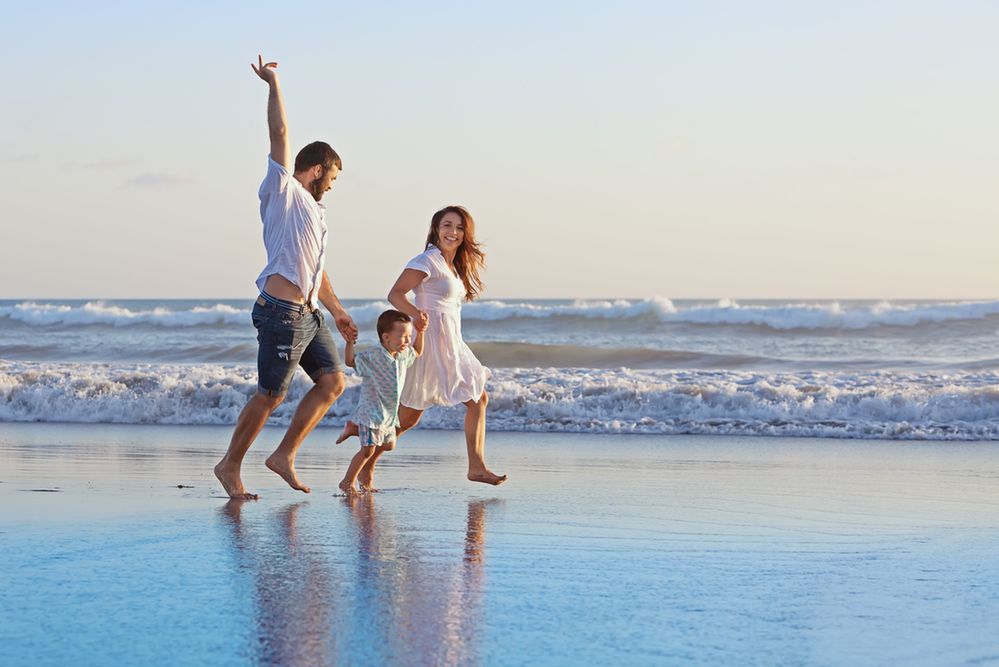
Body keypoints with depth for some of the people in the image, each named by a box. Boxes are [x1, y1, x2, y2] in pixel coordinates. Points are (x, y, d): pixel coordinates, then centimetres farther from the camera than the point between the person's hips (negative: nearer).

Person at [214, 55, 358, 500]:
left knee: (333, 381, 0)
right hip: (282, 312, -9)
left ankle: (284, 455, 6)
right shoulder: (283, 191, 0)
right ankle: (230, 466, 6)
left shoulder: (313, 211, 25)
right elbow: (279, 135, -10)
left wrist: (337, 311, 31)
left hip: (309, 314, 9)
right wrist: (274, 85, -11)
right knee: (270, 396, -5)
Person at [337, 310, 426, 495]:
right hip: (371, 412, -8)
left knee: (388, 445, 19)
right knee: (368, 449, -12)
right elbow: (350, 361, -13)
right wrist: (350, 341, -25)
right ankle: (347, 482, 2)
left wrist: (420, 332, 9)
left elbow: (417, 352, 23)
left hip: (388, 414, 8)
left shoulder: (403, 355, 3)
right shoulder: (372, 356, -19)